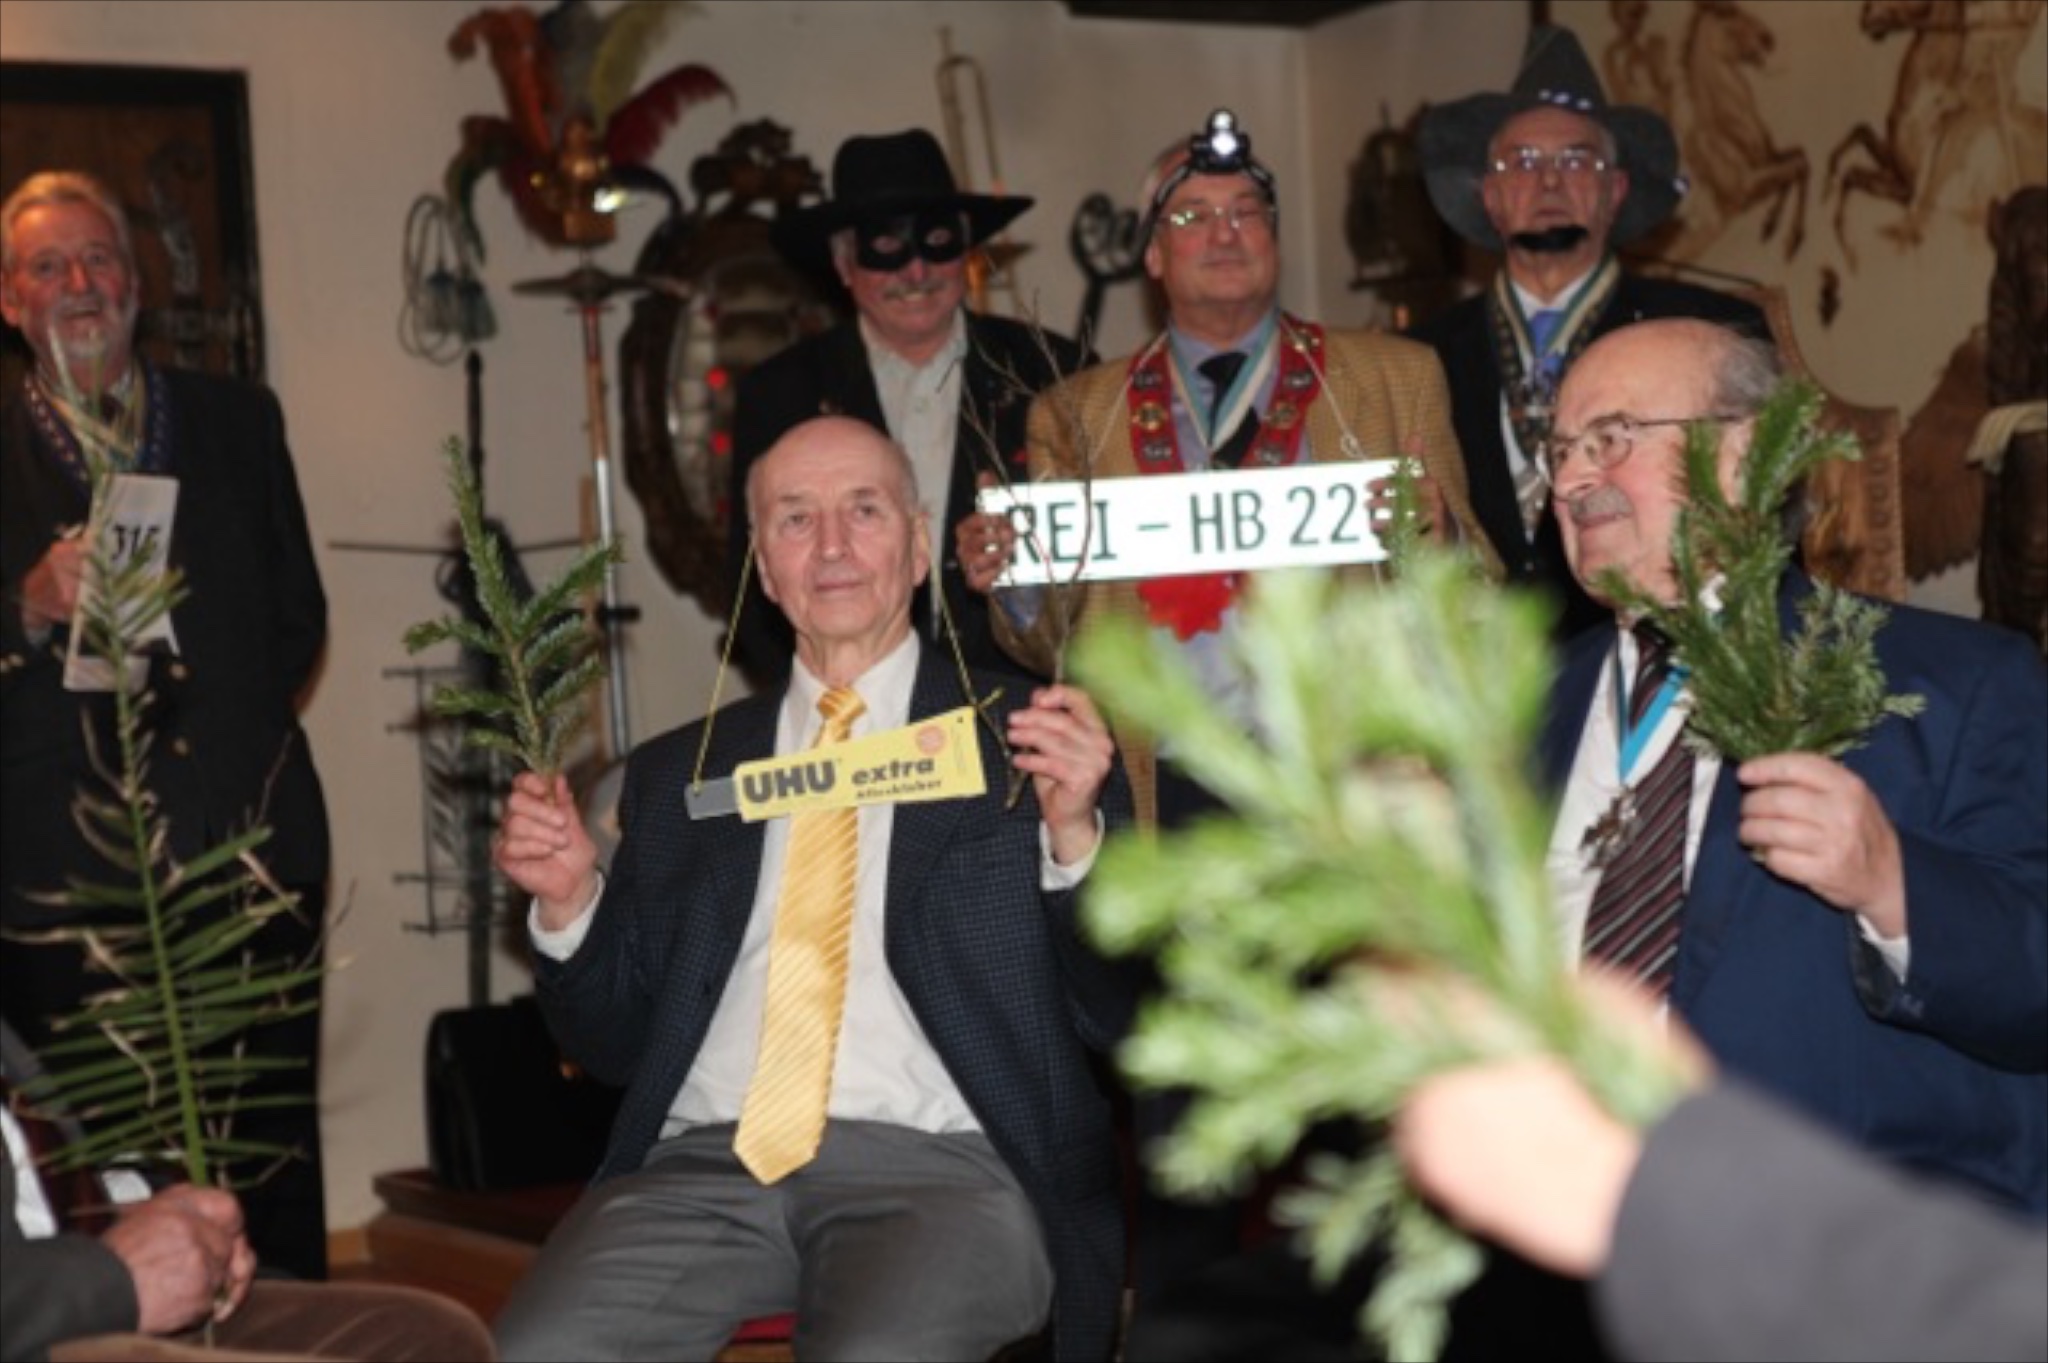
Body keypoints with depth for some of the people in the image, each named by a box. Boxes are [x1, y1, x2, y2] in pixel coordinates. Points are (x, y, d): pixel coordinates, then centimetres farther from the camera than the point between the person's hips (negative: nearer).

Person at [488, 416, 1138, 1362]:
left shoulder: (1028, 736, 9)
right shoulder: (680, 771, 18)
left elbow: (1116, 1021, 3)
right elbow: (614, 1044, 20)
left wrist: (1074, 833, -13)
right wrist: (568, 903, 2)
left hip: (939, 1165, -3)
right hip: (707, 1158, 3)